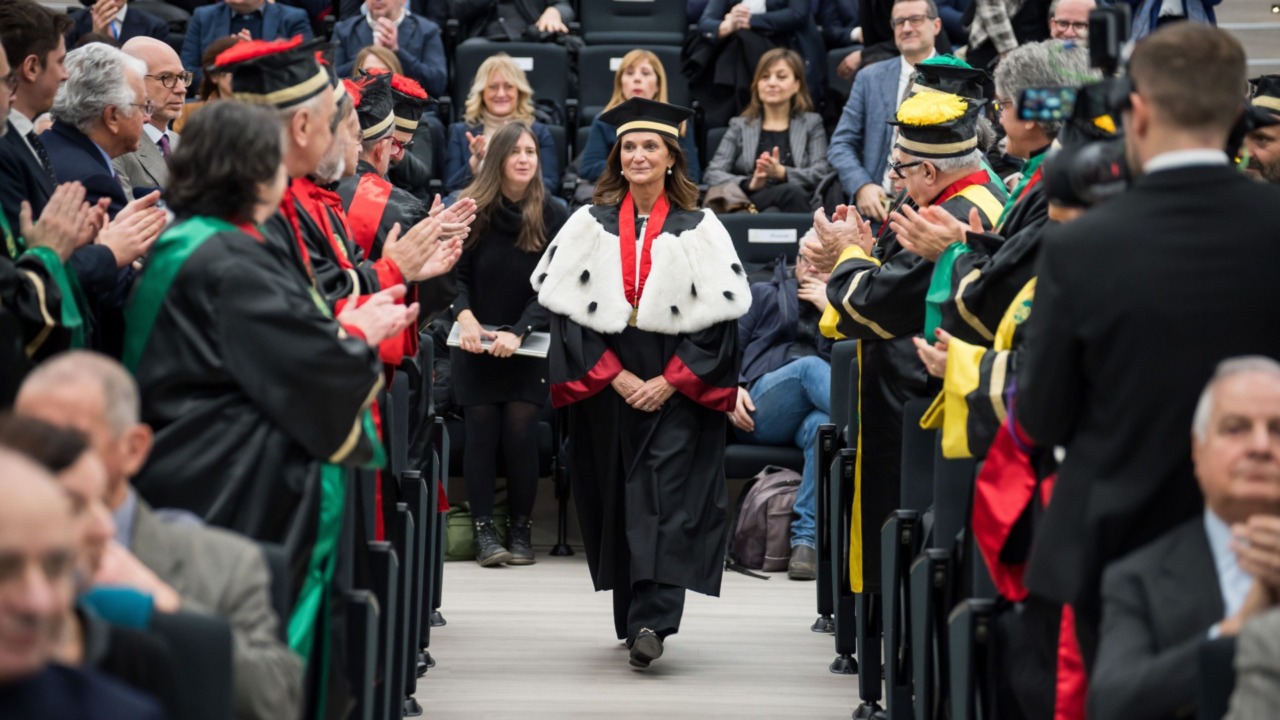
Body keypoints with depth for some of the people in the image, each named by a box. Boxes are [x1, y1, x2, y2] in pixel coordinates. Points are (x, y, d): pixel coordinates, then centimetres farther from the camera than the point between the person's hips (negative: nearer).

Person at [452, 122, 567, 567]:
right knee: (481, 431, -2)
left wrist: (518, 333, -19)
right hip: (475, 343, 1)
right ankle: (484, 530, 3)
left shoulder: (552, 217, -3)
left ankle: (521, 530, 4)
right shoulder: (471, 211, -2)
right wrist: (465, 315, -21)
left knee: (520, 433, -6)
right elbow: (457, 273, -1)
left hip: (528, 345, 0)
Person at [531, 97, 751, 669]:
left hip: (677, 388, -2)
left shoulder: (699, 229, 1)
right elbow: (568, 306, 2)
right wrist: (614, 375, -8)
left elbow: (719, 313, -2)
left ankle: (651, 619, -20)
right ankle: (631, 617, 18)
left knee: (668, 497, -12)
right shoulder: (591, 225, 6)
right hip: (607, 385, 3)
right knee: (618, 493, 7)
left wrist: (670, 381, -11)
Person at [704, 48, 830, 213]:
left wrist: (782, 173, -15)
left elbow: (821, 174, 5)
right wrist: (750, 184, -14)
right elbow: (713, 174, 7)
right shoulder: (740, 126, 23)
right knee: (790, 191, -36)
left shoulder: (811, 123, 23)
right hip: (748, 204, -1)